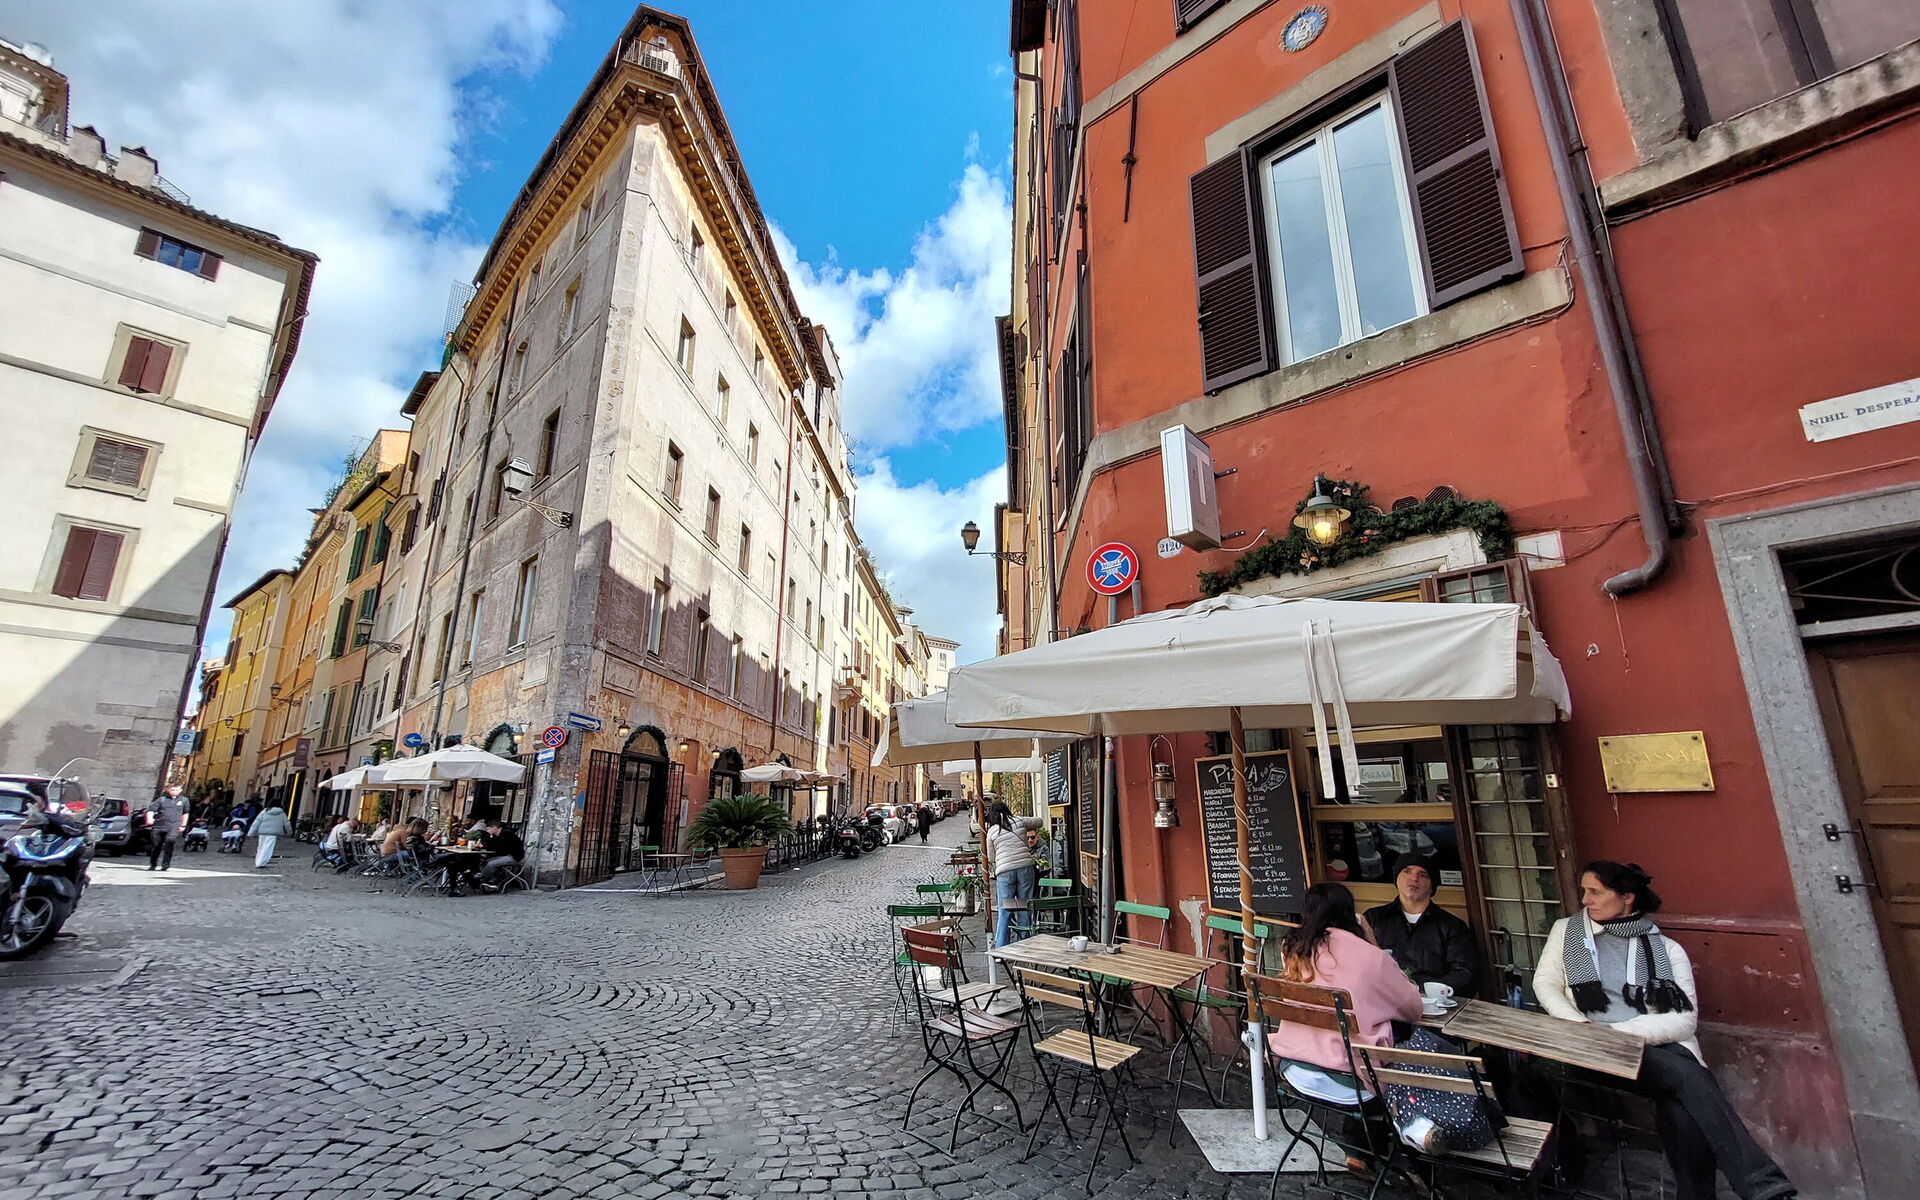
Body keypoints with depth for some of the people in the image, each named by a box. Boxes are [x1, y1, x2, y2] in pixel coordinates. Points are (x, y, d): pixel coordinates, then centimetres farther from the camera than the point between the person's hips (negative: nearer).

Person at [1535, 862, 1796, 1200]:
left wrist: (1620, 1030, -15)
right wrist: (1579, 1027, -13)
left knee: (1685, 1115, -32)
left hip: (1663, 1049, 1)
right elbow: (1545, 983, 6)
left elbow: (1685, 1019, 0)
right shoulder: (1565, 930, 12)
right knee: (1689, 1078, -28)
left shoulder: (1667, 948, 10)